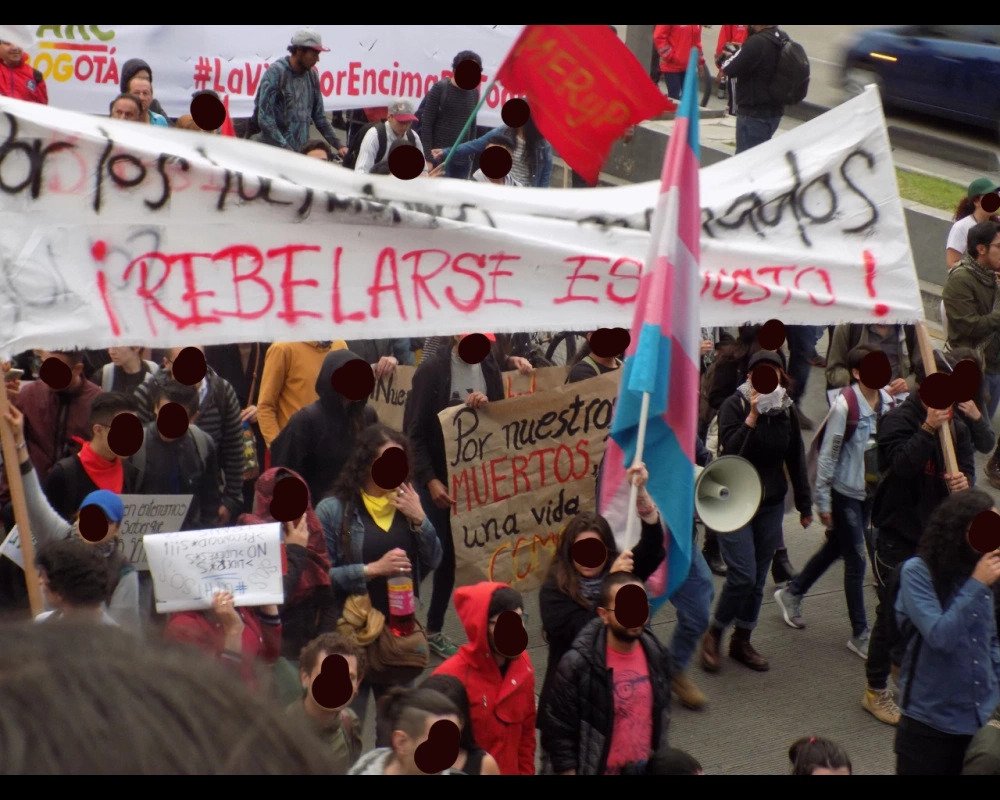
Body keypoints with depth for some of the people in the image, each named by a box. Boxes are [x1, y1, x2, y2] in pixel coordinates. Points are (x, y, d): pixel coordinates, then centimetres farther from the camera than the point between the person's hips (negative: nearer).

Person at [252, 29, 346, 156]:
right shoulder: (275, 73, -9)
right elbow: (265, 120, -14)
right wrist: (287, 150, -20)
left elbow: (319, 117, 16)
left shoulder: (312, 75, 8)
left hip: (303, 152, 5)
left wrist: (338, 145, 6)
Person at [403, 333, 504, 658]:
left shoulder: (489, 367, 4)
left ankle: (433, 630, 19)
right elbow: (414, 432, -9)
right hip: (438, 479, -4)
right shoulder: (432, 370, -10)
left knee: (450, 556, 8)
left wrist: (486, 406, -14)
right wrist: (430, 480, -14)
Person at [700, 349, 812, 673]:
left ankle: (741, 642, 23)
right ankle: (713, 635, 7)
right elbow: (731, 447, -23)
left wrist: (804, 505, 16)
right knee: (743, 575, -13)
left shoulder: (787, 412, 5)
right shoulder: (734, 406, -9)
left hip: (771, 504, 5)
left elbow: (796, 460, 12)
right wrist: (753, 416, -26)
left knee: (758, 579, 9)